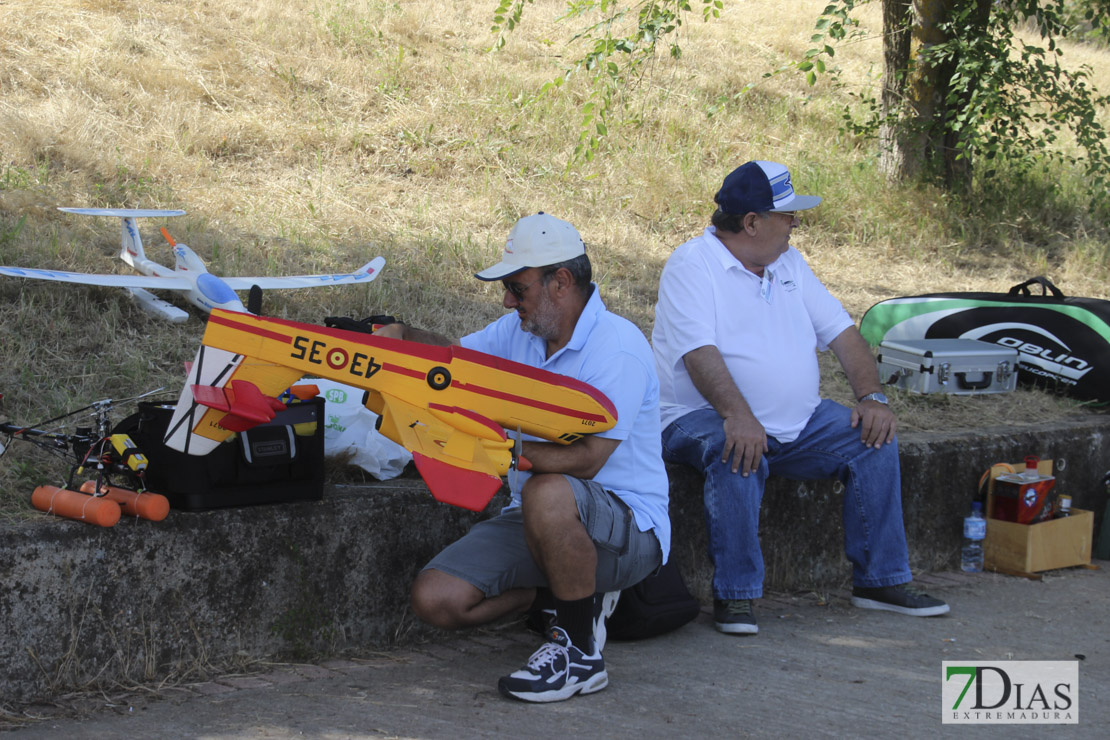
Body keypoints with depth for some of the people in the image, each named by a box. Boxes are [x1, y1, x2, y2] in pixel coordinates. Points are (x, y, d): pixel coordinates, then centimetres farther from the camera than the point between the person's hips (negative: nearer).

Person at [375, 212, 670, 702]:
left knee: (547, 493, -42)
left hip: (627, 526, -8)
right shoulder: (521, 332, 7)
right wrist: (399, 335, 1)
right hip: (543, 517, 8)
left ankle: (582, 653, -23)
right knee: (435, 599, -10)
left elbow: (585, 460, -26)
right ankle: (565, 591, 12)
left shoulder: (617, 349, -19)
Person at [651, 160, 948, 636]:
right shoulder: (692, 265, -9)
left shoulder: (789, 263, 15)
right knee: (737, 456, -37)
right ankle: (734, 595, -26)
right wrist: (737, 416, -38)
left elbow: (840, 330, 13)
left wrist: (872, 397, -4)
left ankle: (881, 580, -1)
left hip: (797, 425, 7)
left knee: (875, 441, -10)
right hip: (704, 417, -7)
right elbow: (699, 351, -23)